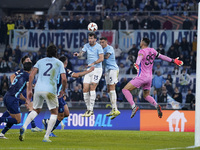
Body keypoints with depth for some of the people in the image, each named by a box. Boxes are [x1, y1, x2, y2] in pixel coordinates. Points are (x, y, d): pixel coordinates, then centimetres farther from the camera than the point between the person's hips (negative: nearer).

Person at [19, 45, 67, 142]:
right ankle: (46, 137, 2)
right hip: (50, 90, -3)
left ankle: (24, 127, -5)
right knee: (54, 113, 13)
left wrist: (29, 90, 7)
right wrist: (63, 90, 17)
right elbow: (64, 79, 0)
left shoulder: (40, 61, 16)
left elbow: (31, 75, 4)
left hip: (38, 89, 3)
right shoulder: (59, 63, 10)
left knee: (36, 110, 21)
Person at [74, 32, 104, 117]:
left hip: (97, 69, -6)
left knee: (92, 87, -14)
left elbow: (101, 58, -14)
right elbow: (82, 52, -5)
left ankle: (91, 110, -12)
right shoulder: (86, 46, 9)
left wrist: (93, 63, -26)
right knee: (85, 89, -1)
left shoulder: (98, 46, -6)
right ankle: (88, 109, 10)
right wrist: (78, 54, -28)